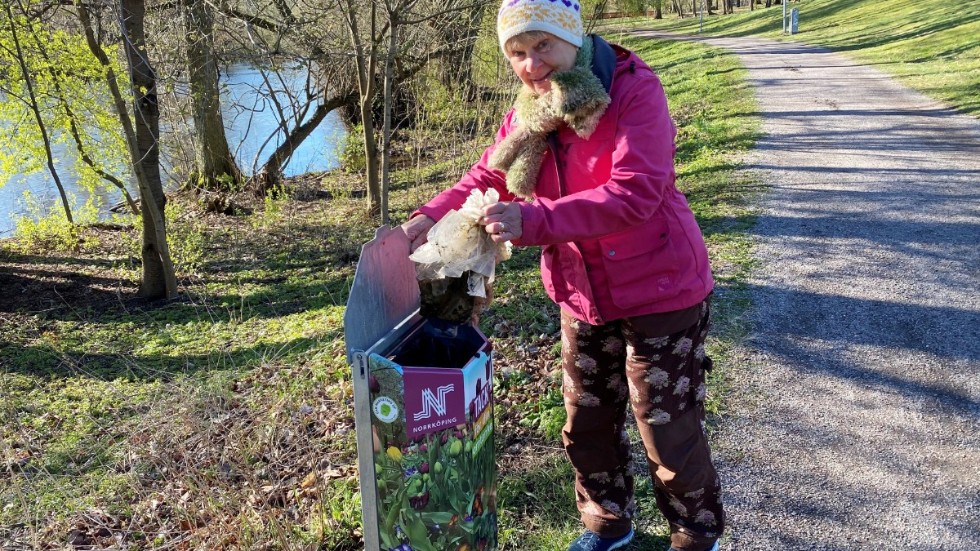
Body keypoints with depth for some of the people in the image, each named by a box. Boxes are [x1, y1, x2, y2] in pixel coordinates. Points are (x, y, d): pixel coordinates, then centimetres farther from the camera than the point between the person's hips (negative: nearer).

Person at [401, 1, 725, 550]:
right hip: (584, 299, 7)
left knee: (669, 432, 6)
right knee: (587, 424, 19)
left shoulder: (635, 91, -20)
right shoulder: (527, 114, 1)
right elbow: (487, 179, 2)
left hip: (659, 292, -6)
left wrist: (532, 221, -41)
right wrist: (432, 216, -19)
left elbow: (634, 193, -31)